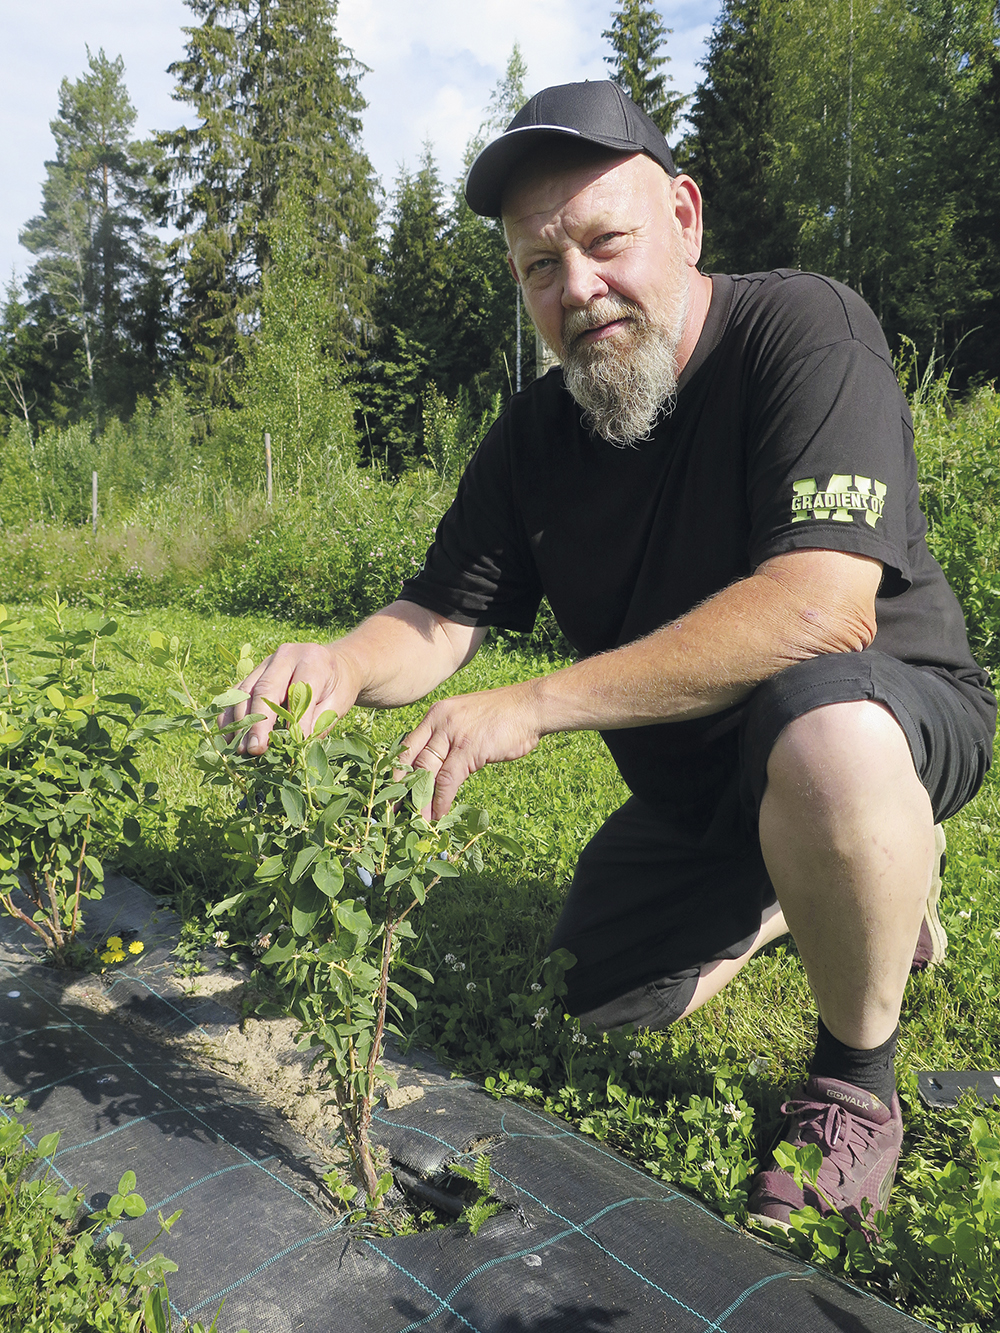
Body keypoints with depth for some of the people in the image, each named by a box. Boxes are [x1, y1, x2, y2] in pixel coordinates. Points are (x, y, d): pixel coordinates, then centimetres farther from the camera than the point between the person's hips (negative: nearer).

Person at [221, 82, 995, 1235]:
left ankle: (857, 1082, -11)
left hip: (885, 710, -6)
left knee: (820, 732, -40)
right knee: (599, 1002, 10)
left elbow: (821, 607, -35)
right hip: (693, 785, 6)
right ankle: (838, 887, 27)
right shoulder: (535, 436, -3)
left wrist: (535, 705, -35)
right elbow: (439, 618, -4)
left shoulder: (805, 332, -22)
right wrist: (344, 663, -30)